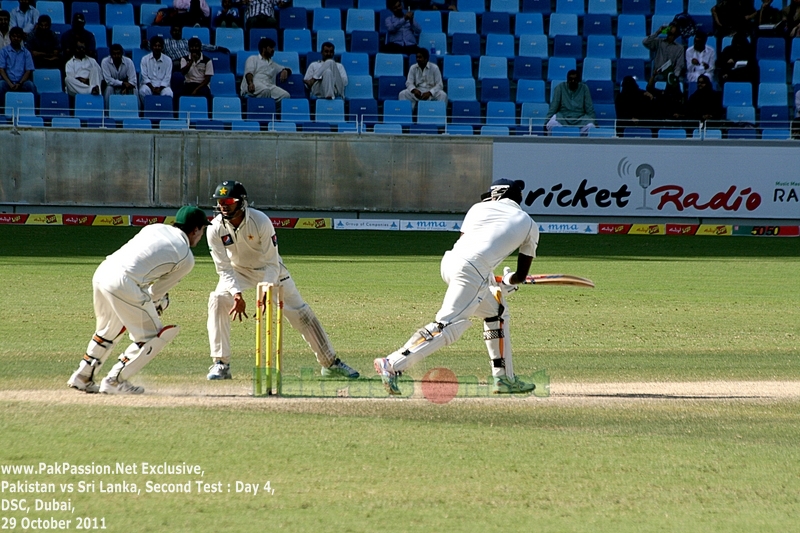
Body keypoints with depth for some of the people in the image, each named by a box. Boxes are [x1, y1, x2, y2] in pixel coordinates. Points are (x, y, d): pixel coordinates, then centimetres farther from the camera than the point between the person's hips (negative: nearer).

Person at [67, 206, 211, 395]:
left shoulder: (155, 228, 22)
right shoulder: (186, 258, 4)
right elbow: (157, 292, 8)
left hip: (101, 272, 8)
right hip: (124, 283, -8)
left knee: (109, 330, 30)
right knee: (154, 336, 6)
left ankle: (82, 377, 33)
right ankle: (115, 381, 4)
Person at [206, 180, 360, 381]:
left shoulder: (261, 222, -31)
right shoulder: (216, 229, -25)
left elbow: (272, 263, -26)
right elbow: (224, 269, -22)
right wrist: (237, 294, -38)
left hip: (269, 269, -1)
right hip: (238, 270, 1)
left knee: (300, 312, -2)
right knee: (218, 300, -24)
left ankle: (331, 363, 11)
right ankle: (221, 364, -18)